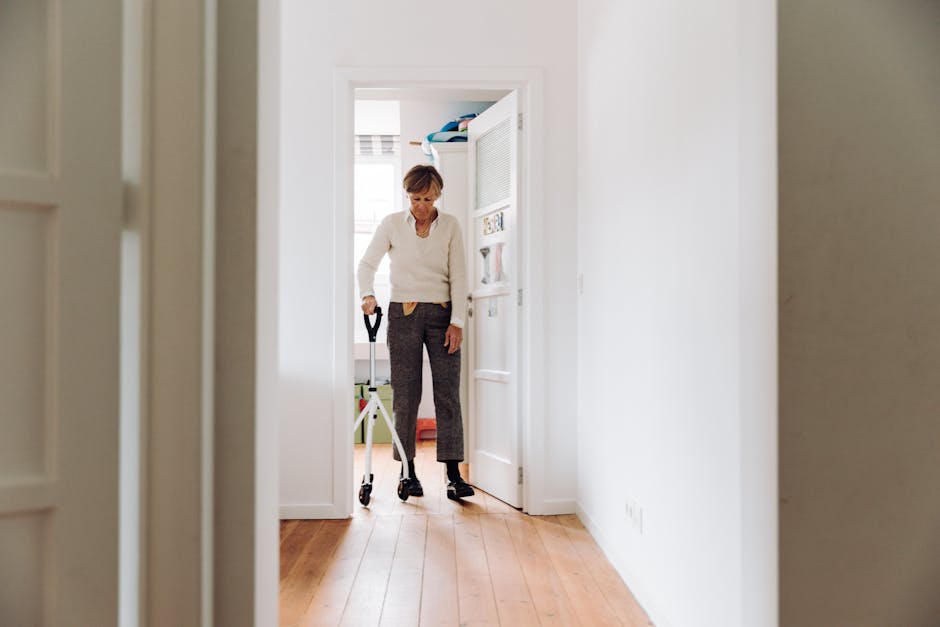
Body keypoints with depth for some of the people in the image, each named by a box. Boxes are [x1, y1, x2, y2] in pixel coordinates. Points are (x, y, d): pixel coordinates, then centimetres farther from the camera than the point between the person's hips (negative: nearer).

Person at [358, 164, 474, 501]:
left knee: (448, 393, -3)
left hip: (442, 314, 0)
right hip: (403, 314, 0)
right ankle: (408, 470, 12)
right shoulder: (392, 224, 3)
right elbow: (367, 263, 4)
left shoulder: (450, 225, 3)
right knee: (405, 394, 2)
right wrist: (368, 295, -15)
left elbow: (458, 276, 1)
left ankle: (454, 475, -1)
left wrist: (457, 321, -5)